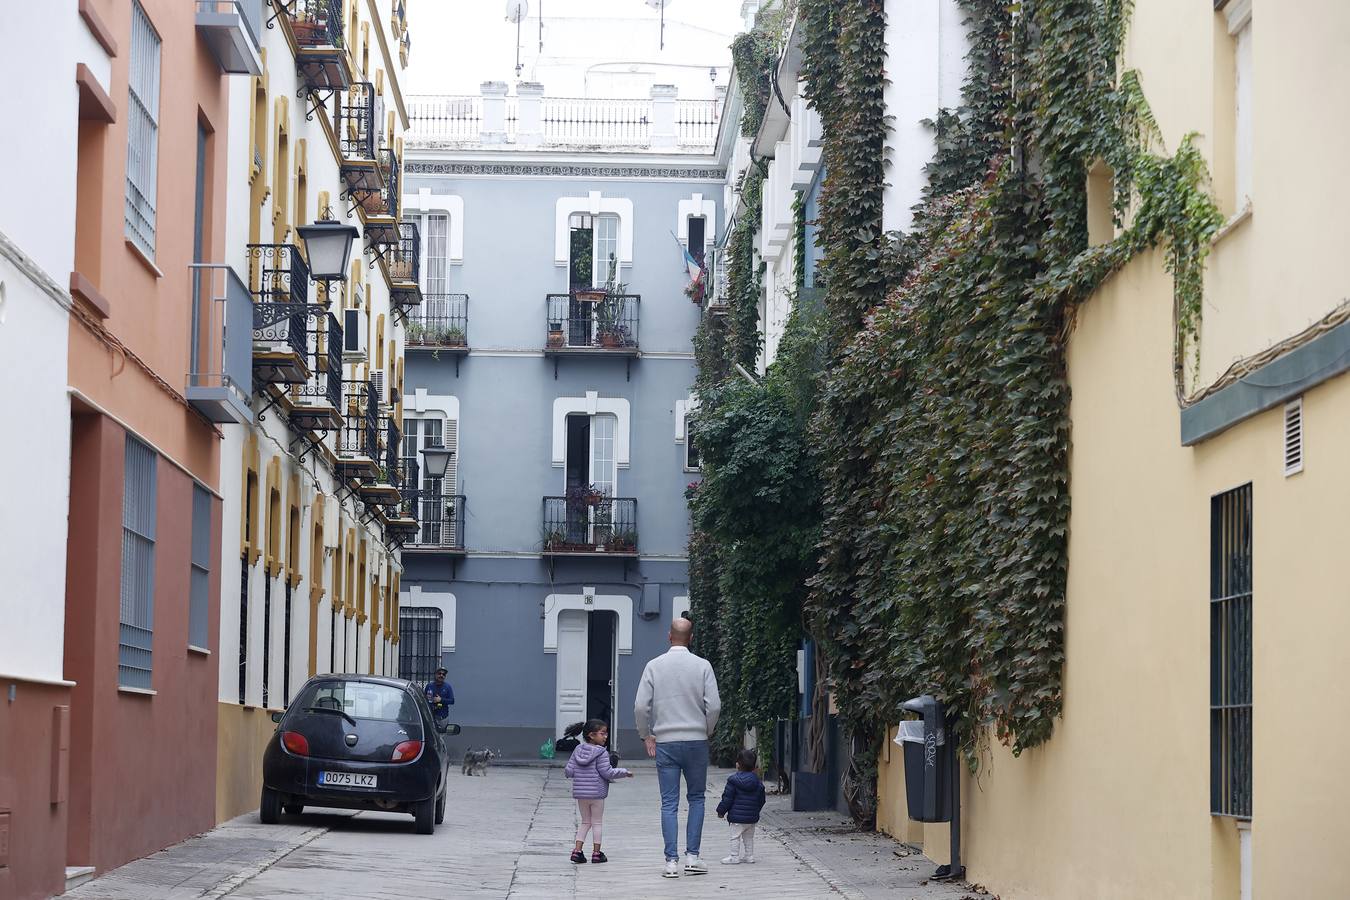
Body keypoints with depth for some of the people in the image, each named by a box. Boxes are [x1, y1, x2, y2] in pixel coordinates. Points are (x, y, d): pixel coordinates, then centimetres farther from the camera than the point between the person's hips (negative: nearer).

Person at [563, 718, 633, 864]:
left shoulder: (578, 750, 3)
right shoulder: (601, 753, -13)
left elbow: (569, 771, 1)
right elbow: (607, 772, -15)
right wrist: (624, 772, -3)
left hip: (580, 792, 5)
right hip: (596, 792, -5)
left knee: (585, 822, 16)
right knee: (597, 822, 8)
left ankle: (577, 850, 6)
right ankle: (596, 853, 11)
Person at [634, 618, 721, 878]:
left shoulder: (654, 666, -1)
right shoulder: (702, 666, -3)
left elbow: (641, 706, -5)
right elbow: (714, 705, -7)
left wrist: (646, 736, 9)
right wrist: (706, 732, 10)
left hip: (665, 742, 0)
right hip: (696, 740, 0)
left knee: (669, 803, 3)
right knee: (696, 798, 12)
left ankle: (671, 861, -1)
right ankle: (692, 857, 6)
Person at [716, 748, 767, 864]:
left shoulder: (733, 781, -12)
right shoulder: (758, 782, 4)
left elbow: (727, 798, -11)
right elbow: (761, 800, 11)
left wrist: (721, 811, 0)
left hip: (737, 816, -5)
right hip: (752, 817, 5)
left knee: (735, 837, 2)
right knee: (749, 837, 17)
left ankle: (734, 857, 2)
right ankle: (749, 856, 20)